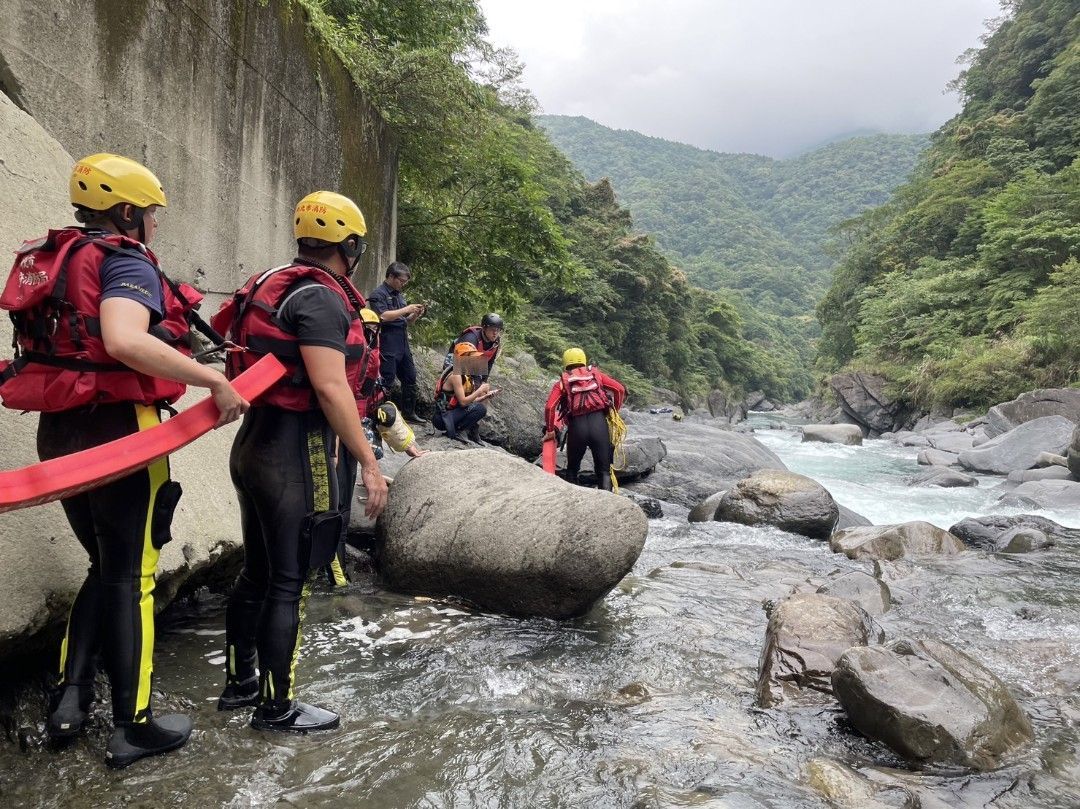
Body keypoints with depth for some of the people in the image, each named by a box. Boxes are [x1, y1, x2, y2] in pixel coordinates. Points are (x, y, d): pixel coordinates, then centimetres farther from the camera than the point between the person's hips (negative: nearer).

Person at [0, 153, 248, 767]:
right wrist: (216, 382, -28)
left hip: (62, 432, 8)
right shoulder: (126, 262, -12)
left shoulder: (57, 259, 15)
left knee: (107, 568, 21)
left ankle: (70, 700, 21)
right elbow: (124, 340, -31)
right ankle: (134, 726, 15)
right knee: (131, 578, 3)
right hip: (118, 432, -8)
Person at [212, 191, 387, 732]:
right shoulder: (320, 297, -16)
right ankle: (276, 707, 15)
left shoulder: (276, 286, 14)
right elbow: (330, 387, -24)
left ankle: (239, 682, 34)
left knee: (258, 571, 19)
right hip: (301, 451, -10)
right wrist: (368, 462, -19)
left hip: (257, 444, 10)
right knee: (287, 583, 1)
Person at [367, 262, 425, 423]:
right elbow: (383, 316, -21)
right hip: (388, 345, -9)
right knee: (387, 382, -6)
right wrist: (406, 310, -15)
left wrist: (415, 315, 3)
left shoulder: (399, 295, 18)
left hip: (403, 343, 9)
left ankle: (409, 413, 22)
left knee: (410, 378, 12)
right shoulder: (379, 294, -6)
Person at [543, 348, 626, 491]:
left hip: (577, 426, 0)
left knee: (572, 469, 20)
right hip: (599, 422, 0)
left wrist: (550, 430, 10)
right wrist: (614, 410, 18)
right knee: (604, 470, 5)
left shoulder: (562, 382, 15)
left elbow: (550, 407, 0)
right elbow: (620, 389, 7)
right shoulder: (595, 374, 19)